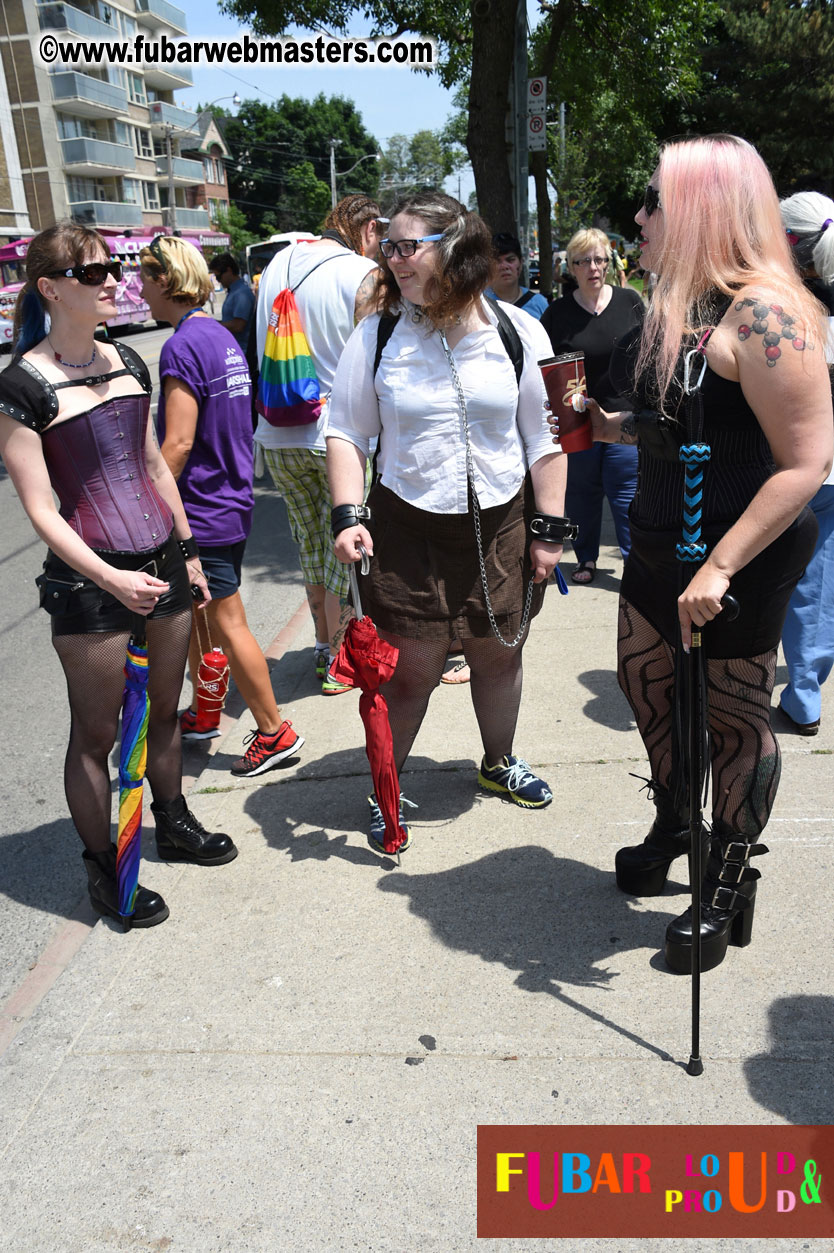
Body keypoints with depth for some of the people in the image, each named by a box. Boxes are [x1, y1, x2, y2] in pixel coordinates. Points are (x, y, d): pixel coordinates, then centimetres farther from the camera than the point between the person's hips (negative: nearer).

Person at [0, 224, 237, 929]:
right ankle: (103, 869, 24)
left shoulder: (128, 363, 9)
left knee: (163, 710, 19)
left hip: (162, 560, 6)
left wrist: (188, 551, 17)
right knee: (97, 732, 7)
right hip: (89, 578, -6)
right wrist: (111, 579, -21)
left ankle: (174, 824, 40)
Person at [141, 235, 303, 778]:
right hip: (233, 502, 9)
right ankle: (204, 714, 34)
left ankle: (274, 731, 12)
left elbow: (179, 443, -22)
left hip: (203, 512, -9)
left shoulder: (182, 346, -17)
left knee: (228, 625, 1)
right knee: (193, 616, 20)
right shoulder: (222, 336, 11)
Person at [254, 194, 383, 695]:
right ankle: (337, 662, 19)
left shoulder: (278, 263, 10)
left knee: (313, 544, 18)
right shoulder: (364, 275, -9)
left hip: (278, 436, 6)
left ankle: (324, 646, 30)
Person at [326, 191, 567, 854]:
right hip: (406, 527, -1)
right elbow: (347, 432, 2)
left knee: (500, 655, 16)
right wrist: (348, 515, -12)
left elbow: (545, 436, 3)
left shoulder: (518, 333, -1)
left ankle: (499, 763, 43)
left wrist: (549, 529, 0)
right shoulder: (377, 336, -2)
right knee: (408, 671, 2)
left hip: (501, 525, 2)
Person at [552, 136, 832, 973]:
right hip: (660, 541, 9)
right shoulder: (676, 306, 8)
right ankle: (674, 823, 44)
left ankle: (728, 883, 29)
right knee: (645, 683, 19)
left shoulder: (761, 314, -21)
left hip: (742, 556, -9)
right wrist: (613, 427, 4)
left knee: (733, 718, 8)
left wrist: (721, 566, -27)